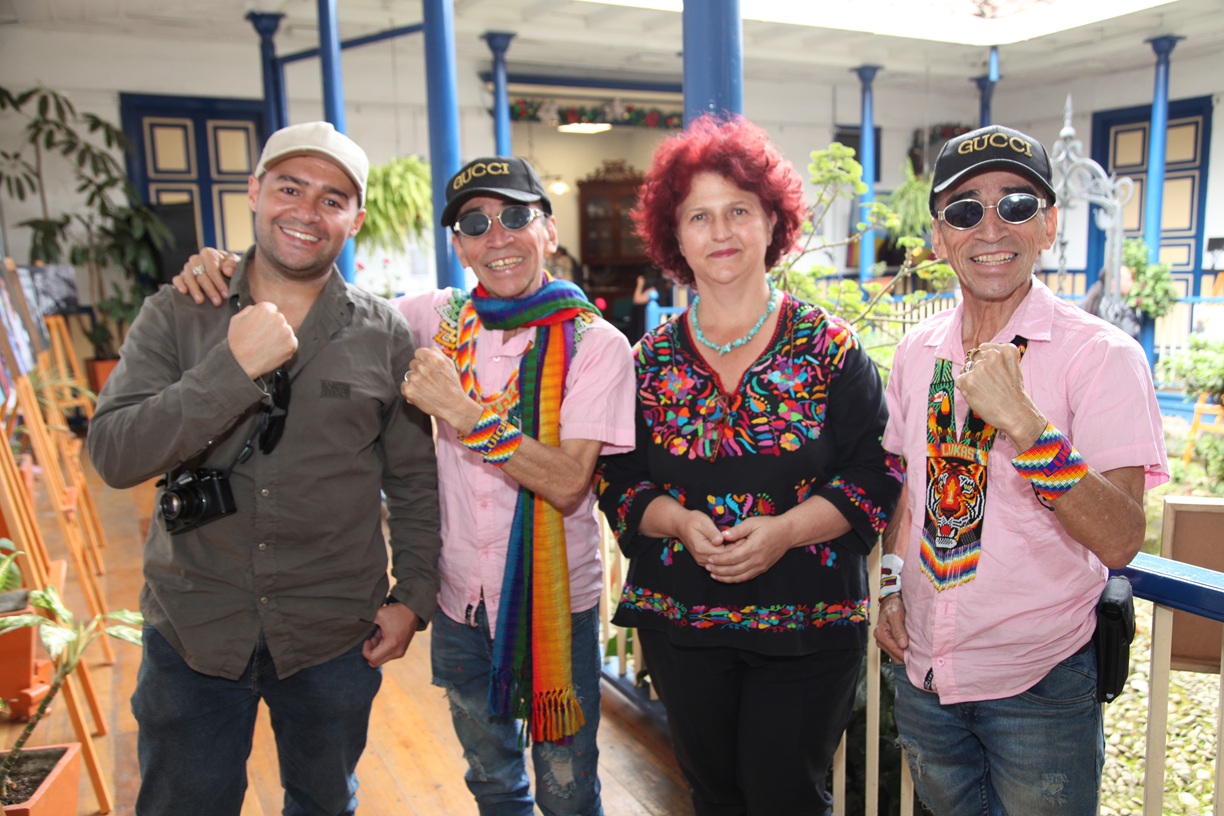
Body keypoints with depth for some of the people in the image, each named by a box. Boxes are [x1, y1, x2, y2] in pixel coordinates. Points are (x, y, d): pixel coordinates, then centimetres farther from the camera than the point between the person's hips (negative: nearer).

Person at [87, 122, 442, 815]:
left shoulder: (386, 335, -3)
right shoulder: (177, 315, -4)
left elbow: (414, 481, 4)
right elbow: (115, 457, -14)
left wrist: (414, 595, 0)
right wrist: (234, 368, -24)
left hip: (334, 637, 0)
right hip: (192, 631, 0)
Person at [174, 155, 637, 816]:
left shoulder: (595, 343, -13)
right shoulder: (440, 317, -2)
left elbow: (567, 485, -20)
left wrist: (466, 414, -29)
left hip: (557, 608, -3)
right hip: (461, 601, 4)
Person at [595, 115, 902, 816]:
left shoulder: (830, 349, -5)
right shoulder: (653, 359, 2)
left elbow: (876, 475, -7)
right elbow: (619, 482, 3)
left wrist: (784, 530, -20)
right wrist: (681, 522, -15)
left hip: (807, 625, -2)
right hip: (679, 621, 3)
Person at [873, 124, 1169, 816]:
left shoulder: (1102, 355, -15)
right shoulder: (918, 351, 1)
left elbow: (1121, 542, -22)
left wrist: (1024, 423, -32)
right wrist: (893, 587, 4)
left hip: (1041, 683, -4)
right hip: (924, 670, 5)